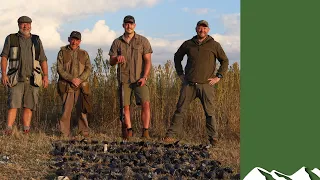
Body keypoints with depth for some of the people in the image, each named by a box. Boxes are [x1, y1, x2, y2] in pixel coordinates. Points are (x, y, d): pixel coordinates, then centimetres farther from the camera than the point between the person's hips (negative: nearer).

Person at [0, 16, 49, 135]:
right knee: (13, 104, -11)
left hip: (32, 79, 2)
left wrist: (45, 76, 1)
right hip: (16, 79, -2)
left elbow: (43, 60, 12)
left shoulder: (36, 40, 13)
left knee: (29, 106, 1)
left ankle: (26, 131, 4)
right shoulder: (11, 39, 7)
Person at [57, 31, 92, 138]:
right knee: (66, 110, -3)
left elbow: (88, 69, 6)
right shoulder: (62, 52, 9)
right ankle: (65, 134, 3)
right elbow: (60, 69, -1)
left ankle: (84, 132, 9)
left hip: (81, 86, 2)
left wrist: (80, 79, -11)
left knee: (82, 109, 1)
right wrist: (71, 79, -13)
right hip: (67, 86, -2)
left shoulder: (84, 54, 15)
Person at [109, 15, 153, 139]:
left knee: (145, 103, -15)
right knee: (125, 106, 1)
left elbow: (147, 60, 0)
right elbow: (111, 62, 5)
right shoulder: (117, 42, 8)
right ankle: (129, 131, 14)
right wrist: (117, 59, -20)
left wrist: (144, 77, -13)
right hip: (124, 79, 2)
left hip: (139, 79, -2)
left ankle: (145, 132, -10)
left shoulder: (143, 41, 3)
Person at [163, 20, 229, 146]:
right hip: (189, 84, 2)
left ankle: (213, 138, 11)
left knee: (209, 113, 2)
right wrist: (180, 74, 14)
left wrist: (218, 76, 1)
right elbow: (177, 57, 23)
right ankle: (171, 135, 3)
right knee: (180, 109, -1)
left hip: (206, 85, -1)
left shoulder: (214, 45, 3)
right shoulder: (188, 44, 9)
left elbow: (225, 61, 10)